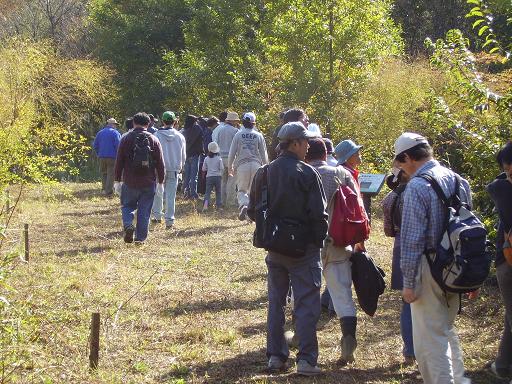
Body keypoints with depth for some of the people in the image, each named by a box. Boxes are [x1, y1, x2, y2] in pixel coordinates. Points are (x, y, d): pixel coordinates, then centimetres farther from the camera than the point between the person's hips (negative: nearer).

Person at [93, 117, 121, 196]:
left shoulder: (100, 133, 11)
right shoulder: (115, 133, -5)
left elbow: (95, 145, 10)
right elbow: (118, 145, -14)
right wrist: (118, 156, -2)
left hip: (102, 157, 4)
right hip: (112, 157, -4)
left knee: (103, 173, 17)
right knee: (111, 174, 0)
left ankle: (104, 188, 8)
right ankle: (109, 192, -3)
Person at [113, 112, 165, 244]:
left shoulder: (126, 139, -1)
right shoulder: (154, 140, 2)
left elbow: (119, 162, 0)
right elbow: (160, 163, 2)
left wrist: (117, 181, 6)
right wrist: (160, 182, 9)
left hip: (130, 182, -1)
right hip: (149, 183, 1)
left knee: (127, 206, 15)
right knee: (144, 211, 8)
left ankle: (128, 225, -12)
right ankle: (140, 238, 8)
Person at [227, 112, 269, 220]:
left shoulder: (238, 135, 3)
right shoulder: (259, 136, 4)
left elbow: (232, 153, 4)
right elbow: (263, 154, 8)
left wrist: (230, 167, 15)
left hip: (242, 165, -1)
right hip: (256, 165, 1)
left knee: (242, 190, 7)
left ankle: (243, 204, -22)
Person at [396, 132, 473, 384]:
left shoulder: (417, 186, -16)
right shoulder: (459, 181, 7)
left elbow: (412, 239, -17)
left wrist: (408, 283, -12)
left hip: (429, 269, -8)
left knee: (430, 340, 0)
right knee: (447, 330, 24)